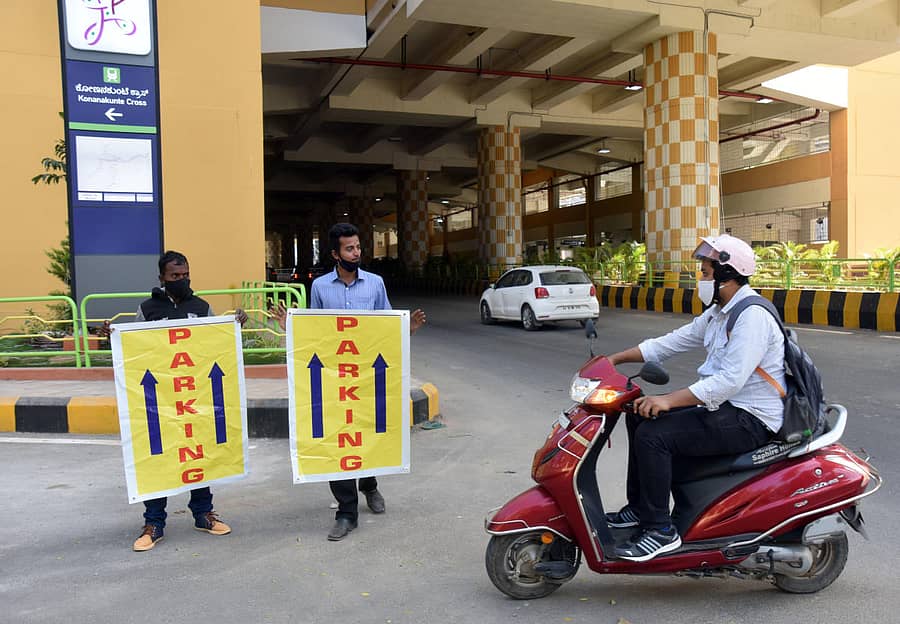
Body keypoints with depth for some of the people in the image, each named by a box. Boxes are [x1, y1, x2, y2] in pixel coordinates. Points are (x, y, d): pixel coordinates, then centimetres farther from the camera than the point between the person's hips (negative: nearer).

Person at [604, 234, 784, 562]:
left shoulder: (753, 315, -20)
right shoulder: (718, 313, 13)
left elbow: (731, 380, -30)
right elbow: (671, 342, 15)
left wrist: (668, 400, -34)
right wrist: (615, 359, 8)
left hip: (751, 419, -11)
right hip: (725, 405, 11)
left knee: (652, 436, -23)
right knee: (640, 416, 10)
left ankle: (660, 530, -11)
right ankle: (639, 507, 17)